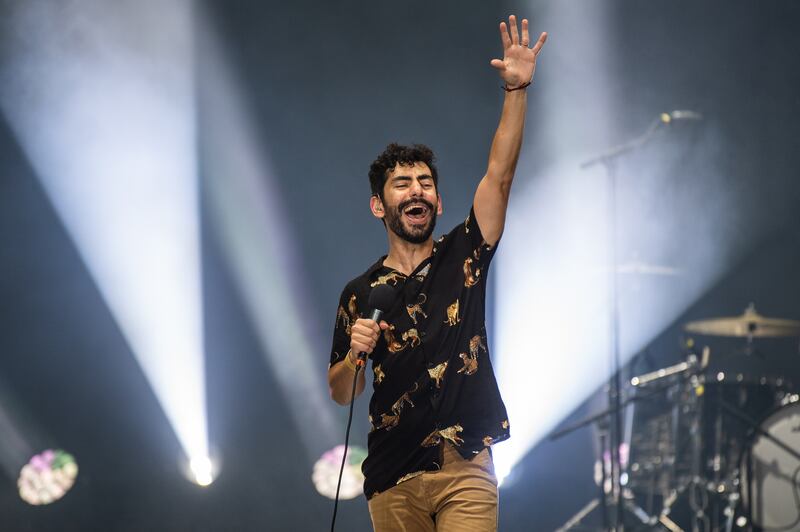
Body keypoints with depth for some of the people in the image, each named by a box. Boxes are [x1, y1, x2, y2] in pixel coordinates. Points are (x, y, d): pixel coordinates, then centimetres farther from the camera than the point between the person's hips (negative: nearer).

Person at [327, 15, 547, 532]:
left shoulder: (461, 256, 6)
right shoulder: (360, 293, 8)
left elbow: (499, 176, -7)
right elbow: (341, 393, 12)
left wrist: (516, 90, -18)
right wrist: (354, 356, -11)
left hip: (465, 470, -2)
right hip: (393, 478, 2)